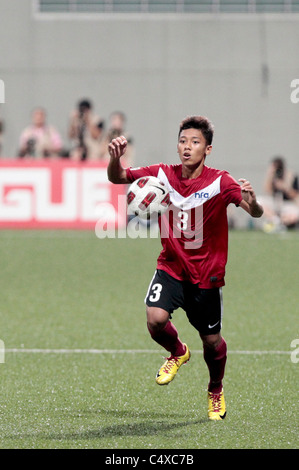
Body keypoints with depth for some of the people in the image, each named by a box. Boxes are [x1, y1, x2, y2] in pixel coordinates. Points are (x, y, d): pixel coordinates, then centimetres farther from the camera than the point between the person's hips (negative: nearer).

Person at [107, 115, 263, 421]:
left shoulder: (220, 182, -17)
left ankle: (216, 391, 38)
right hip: (171, 266, 2)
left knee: (211, 341, 6)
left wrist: (251, 201, -51)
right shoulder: (163, 175, -8)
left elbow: (256, 213, -27)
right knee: (155, 319, -22)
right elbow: (117, 178, -2)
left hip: (207, 274, -2)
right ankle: (178, 353, 14)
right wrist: (115, 158, -24)